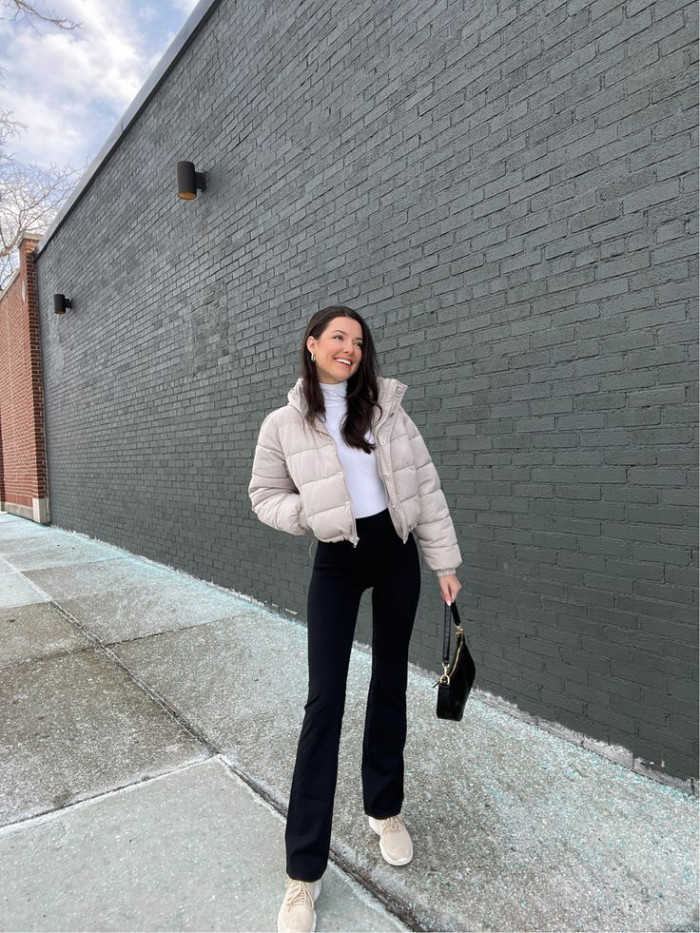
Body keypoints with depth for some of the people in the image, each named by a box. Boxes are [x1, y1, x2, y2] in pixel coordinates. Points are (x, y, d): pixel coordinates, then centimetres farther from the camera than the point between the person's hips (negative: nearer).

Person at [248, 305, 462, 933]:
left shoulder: (384, 409, -1)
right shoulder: (283, 426, -4)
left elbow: (425, 487, 0)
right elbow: (265, 495, 5)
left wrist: (445, 562, -1)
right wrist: (311, 515, -14)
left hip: (396, 555, 3)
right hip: (336, 563, -2)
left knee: (390, 682, 14)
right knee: (325, 698, -3)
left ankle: (385, 810, 37)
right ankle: (304, 871, 11)